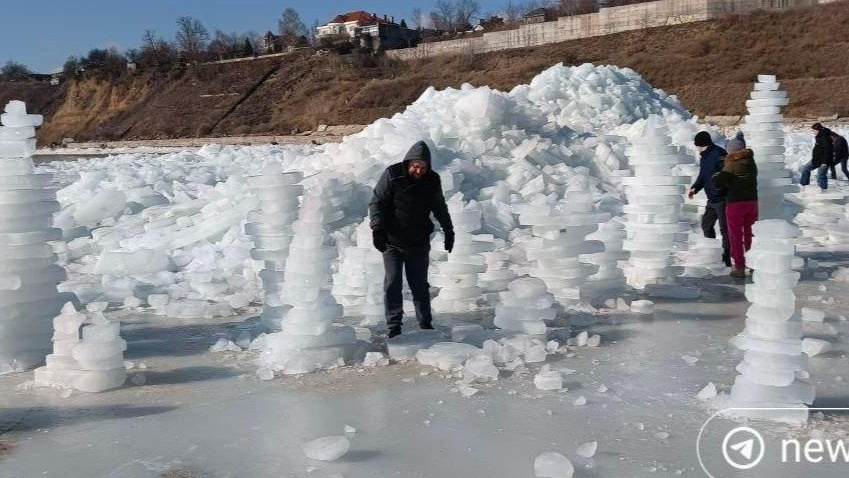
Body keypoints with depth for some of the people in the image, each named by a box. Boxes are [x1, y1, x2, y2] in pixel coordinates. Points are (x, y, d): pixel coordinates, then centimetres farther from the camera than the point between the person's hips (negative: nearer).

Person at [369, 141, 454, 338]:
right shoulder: (392, 175, -10)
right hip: (392, 242, -2)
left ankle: (425, 323, 20)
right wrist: (377, 228, -20)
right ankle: (394, 324, 4)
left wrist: (448, 231, 23)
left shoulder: (432, 181, 0)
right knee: (392, 283, -5)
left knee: (420, 285, 7)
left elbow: (440, 208, 16)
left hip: (419, 244, 2)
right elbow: (377, 202, -8)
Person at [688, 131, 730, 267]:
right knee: (706, 224, 18)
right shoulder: (704, 157, 12)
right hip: (712, 199, 10)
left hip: (722, 198, -10)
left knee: (724, 229, -4)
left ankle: (727, 258, 4)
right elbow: (702, 176, 20)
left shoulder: (719, 154, -17)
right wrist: (695, 188, 6)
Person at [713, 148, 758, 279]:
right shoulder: (751, 162, 8)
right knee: (750, 234, 17)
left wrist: (715, 176, 7)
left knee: (736, 236, 3)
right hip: (752, 201, 6)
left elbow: (719, 182, -16)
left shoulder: (732, 163, -12)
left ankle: (740, 268, 3)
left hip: (735, 203, -6)